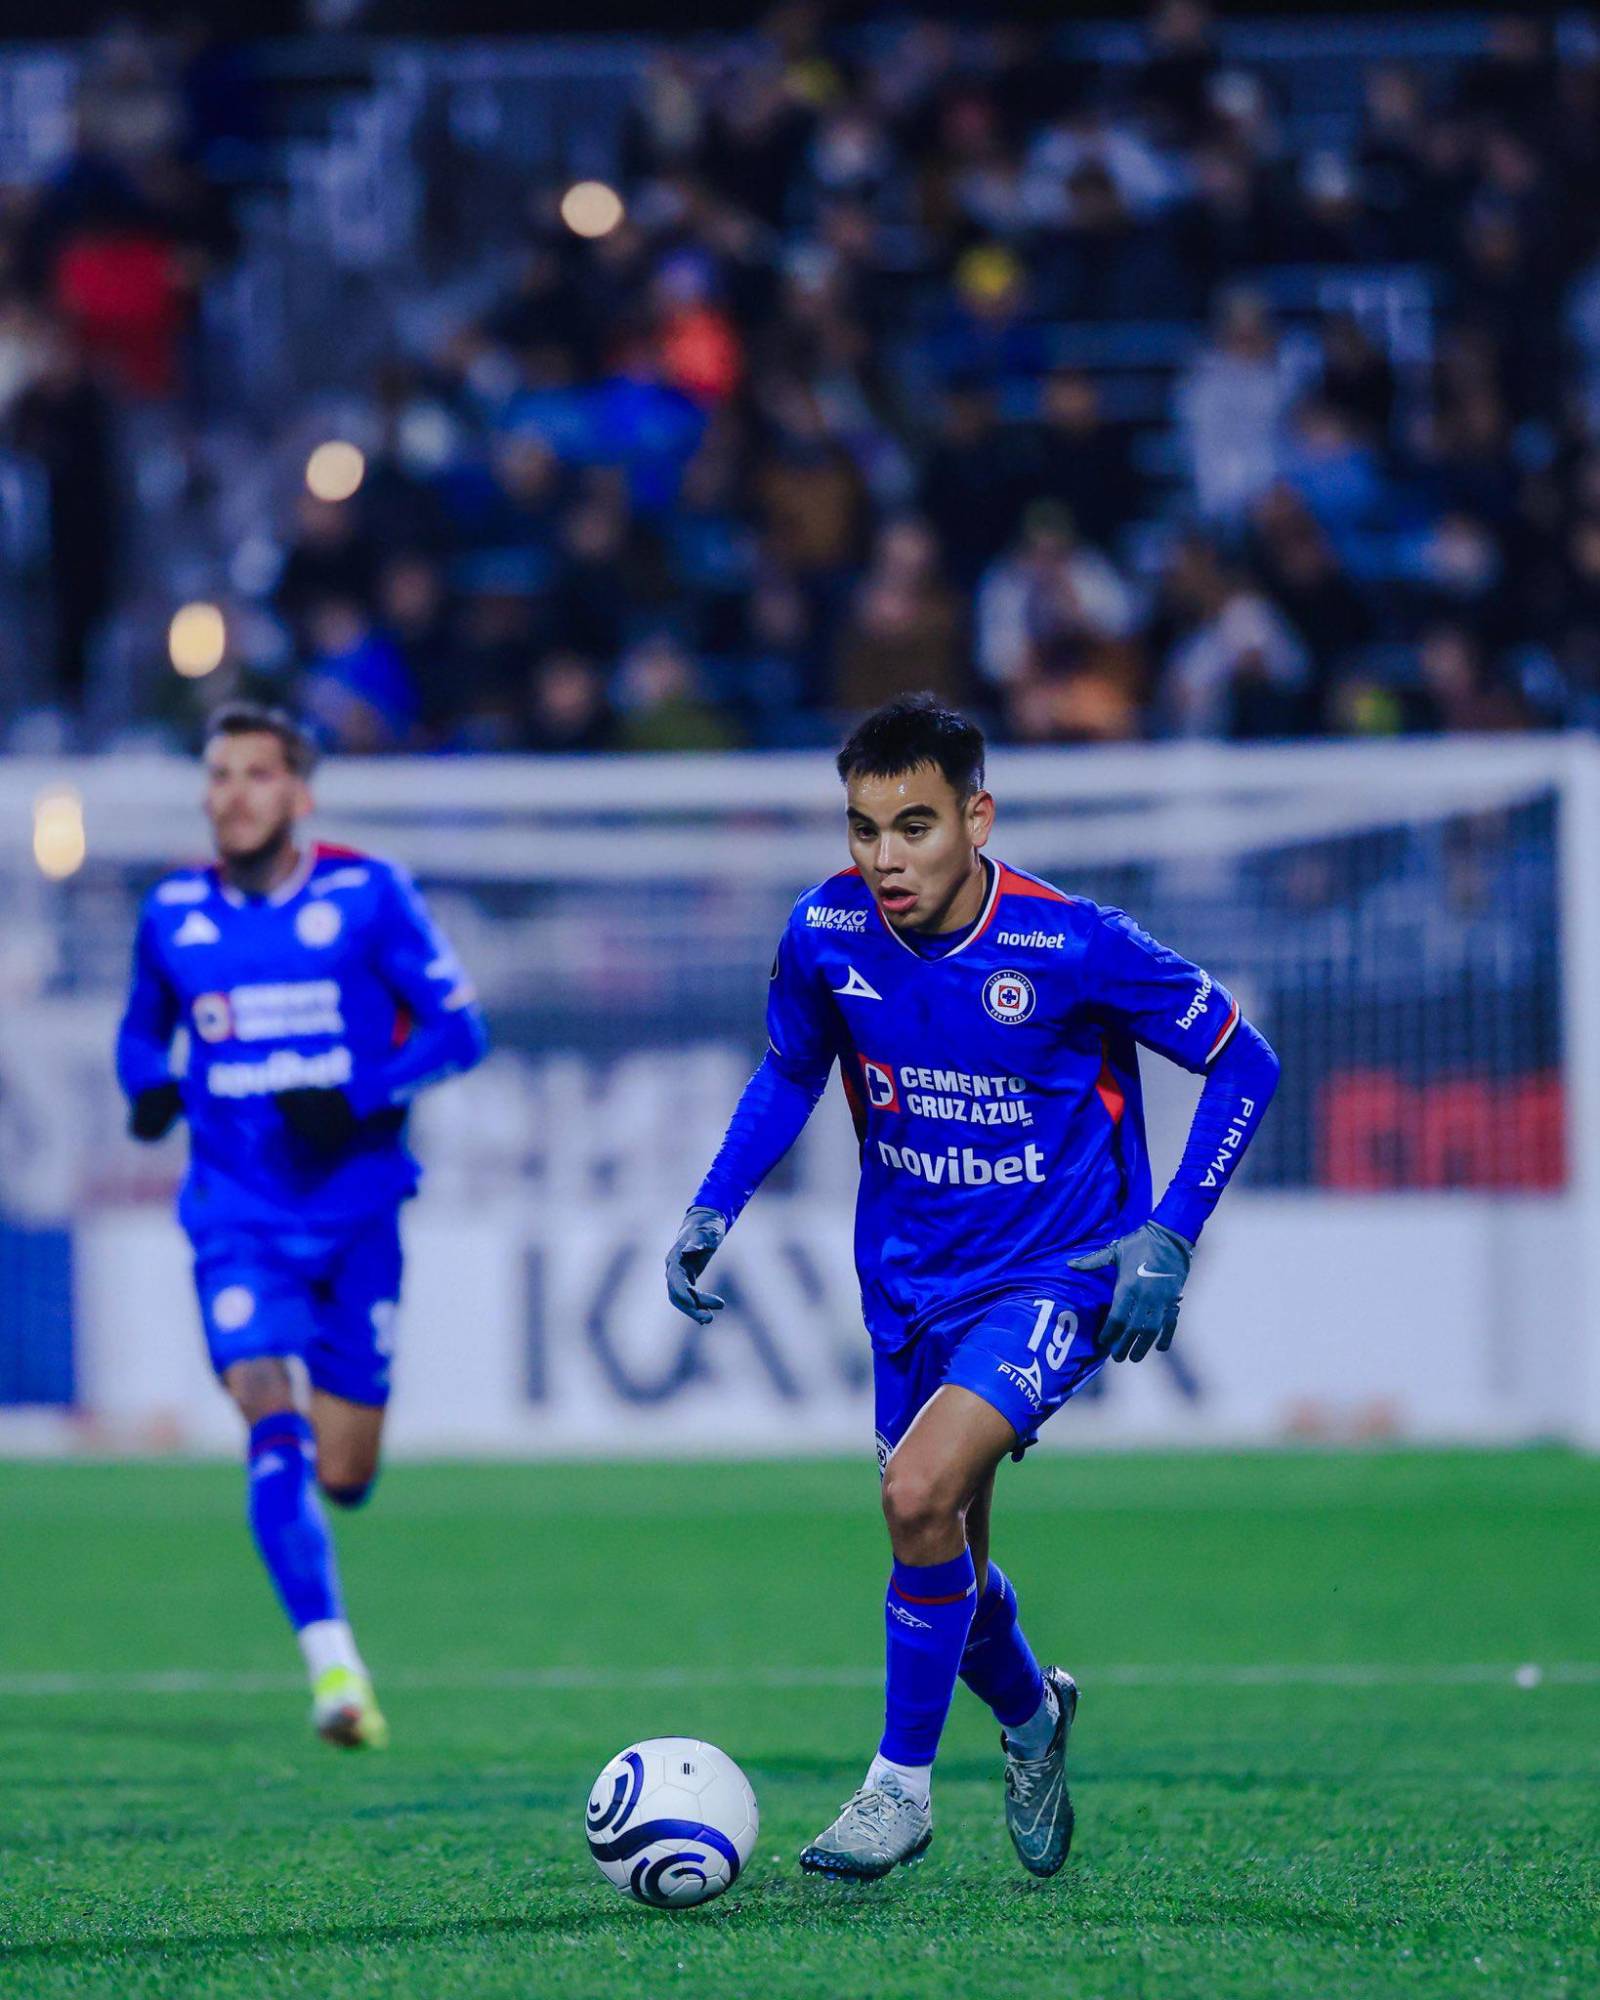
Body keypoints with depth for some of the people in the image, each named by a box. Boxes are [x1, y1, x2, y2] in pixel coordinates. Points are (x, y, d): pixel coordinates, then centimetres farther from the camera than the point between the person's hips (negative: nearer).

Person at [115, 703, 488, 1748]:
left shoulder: (368, 894, -3)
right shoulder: (173, 913, 4)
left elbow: (457, 1027, -2)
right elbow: (143, 1026, 21)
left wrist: (357, 1100, -18)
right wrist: (150, 1086, -3)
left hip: (356, 1208, -1)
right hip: (239, 1218, 1)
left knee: (344, 1474, 2)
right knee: (271, 1418, -22)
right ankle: (333, 1662, -24)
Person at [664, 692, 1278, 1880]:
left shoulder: (1074, 947, -21)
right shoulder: (825, 935, -10)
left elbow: (1244, 1066, -10)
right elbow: (790, 1073, 12)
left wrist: (1169, 1235, -17)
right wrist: (714, 1208, 0)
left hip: (1054, 1279, -5)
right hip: (910, 1281, 5)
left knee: (921, 1494, -25)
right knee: (946, 1561, 13)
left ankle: (902, 1785, -8)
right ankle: (1031, 1715, 47)